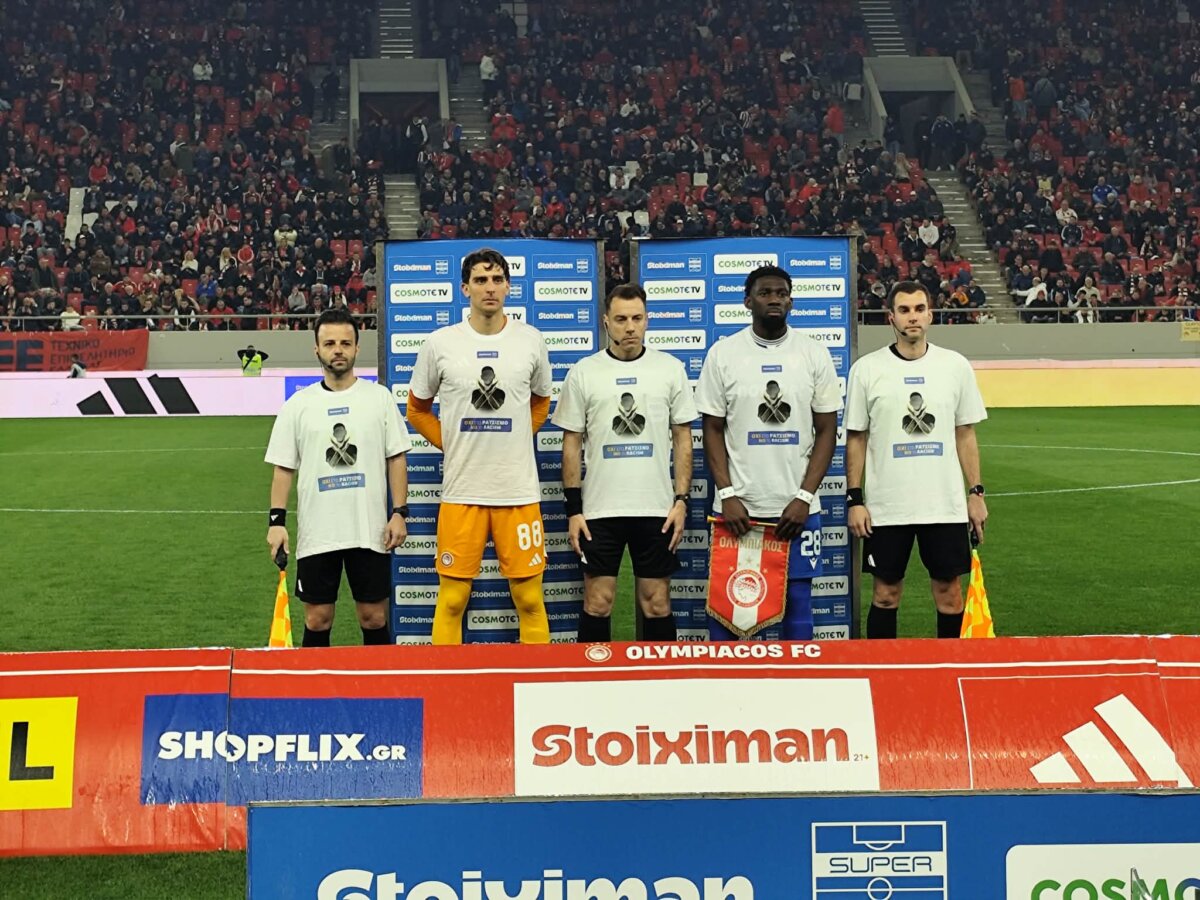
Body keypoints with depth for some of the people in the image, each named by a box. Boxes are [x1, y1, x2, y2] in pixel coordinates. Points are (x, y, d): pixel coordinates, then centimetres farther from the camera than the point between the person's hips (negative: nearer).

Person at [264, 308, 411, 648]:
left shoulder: (379, 397, 2)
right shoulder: (298, 404, 3)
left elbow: (397, 459, 3)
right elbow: (283, 468, 5)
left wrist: (399, 512, -5)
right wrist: (277, 521, -4)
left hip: (371, 531, 0)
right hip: (315, 534, 1)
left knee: (374, 618, 5)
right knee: (317, 619, 6)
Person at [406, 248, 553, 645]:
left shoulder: (531, 340, 3)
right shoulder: (440, 343, -1)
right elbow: (417, 409, 12)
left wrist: (513, 440, 9)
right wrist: (451, 445, 3)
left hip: (520, 491, 1)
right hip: (461, 491, -1)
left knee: (529, 598, 5)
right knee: (452, 599, 4)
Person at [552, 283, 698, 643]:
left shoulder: (670, 368, 2)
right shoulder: (583, 373, 1)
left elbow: (683, 439, 5)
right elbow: (572, 444, 4)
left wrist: (681, 500, -3)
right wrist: (573, 509, -2)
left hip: (657, 508, 0)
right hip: (599, 509, 0)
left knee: (657, 604, 7)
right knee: (597, 603, 5)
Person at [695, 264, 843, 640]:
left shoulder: (814, 354, 2)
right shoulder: (723, 354, 1)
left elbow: (827, 431, 3)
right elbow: (713, 430, 3)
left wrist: (804, 498, -7)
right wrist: (728, 495, -8)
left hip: (798, 508, 1)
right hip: (738, 506, -1)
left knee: (798, 601, 7)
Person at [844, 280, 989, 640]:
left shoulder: (955, 366, 2)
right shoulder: (867, 369, -2)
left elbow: (965, 434, 8)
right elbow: (856, 439, 1)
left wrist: (976, 492, 3)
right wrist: (854, 499, -4)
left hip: (946, 505, 1)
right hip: (886, 507, -1)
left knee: (949, 591, 7)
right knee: (886, 593, 8)